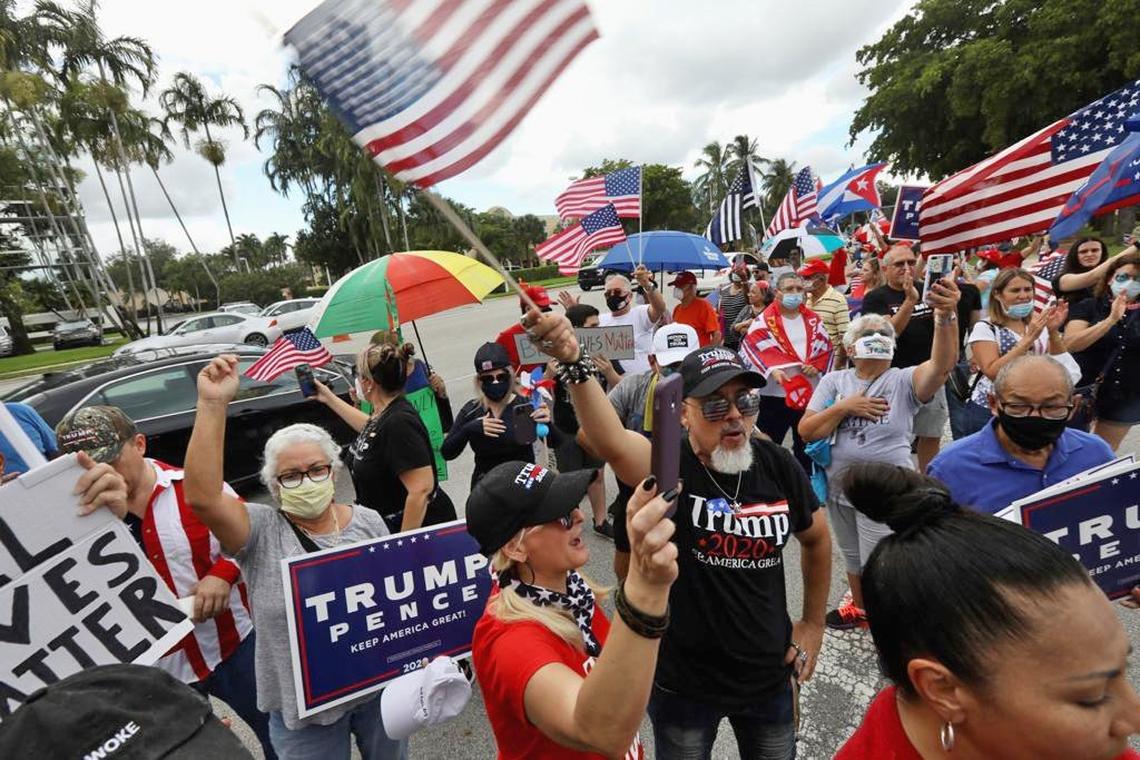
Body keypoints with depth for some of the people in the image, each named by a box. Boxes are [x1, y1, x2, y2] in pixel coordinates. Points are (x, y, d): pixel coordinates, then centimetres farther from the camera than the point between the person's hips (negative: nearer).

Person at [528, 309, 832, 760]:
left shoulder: (777, 465, -11)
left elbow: (817, 538, 7)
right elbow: (611, 443, -47)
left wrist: (813, 623, 9)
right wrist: (573, 362, -62)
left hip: (769, 676, 4)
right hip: (683, 682, -3)